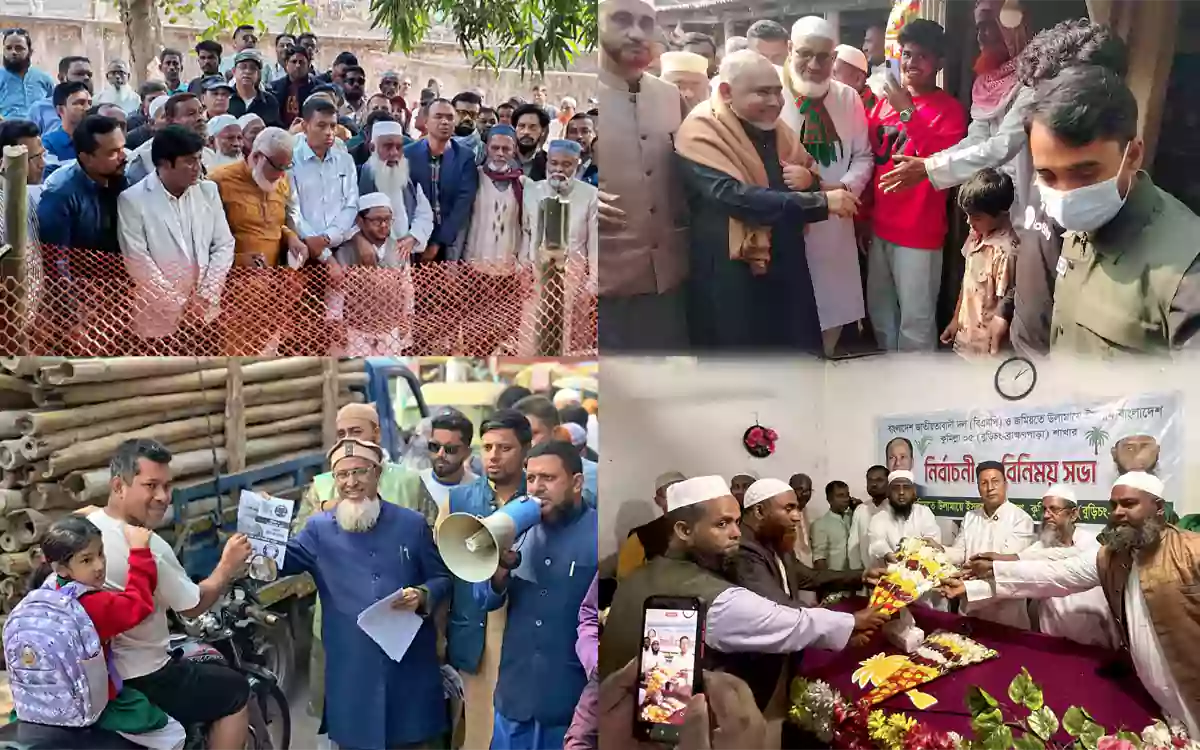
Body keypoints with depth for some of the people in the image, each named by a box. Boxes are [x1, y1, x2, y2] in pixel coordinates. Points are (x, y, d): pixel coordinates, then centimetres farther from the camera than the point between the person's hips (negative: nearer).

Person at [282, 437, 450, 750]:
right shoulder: (319, 529, 4)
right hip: (351, 671, 0)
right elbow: (281, 560, -7)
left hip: (411, 666, 0)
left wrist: (422, 596, -14)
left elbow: (442, 578, 6)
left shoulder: (412, 524, 3)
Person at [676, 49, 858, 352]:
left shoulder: (777, 130, 10)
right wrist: (821, 201, -27)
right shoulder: (701, 133, -14)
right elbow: (734, 197, -27)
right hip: (732, 277, -7)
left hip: (788, 268, 7)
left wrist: (809, 180, -9)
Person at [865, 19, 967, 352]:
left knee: (915, 319, -5)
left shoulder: (949, 109, -8)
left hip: (919, 231, -6)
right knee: (879, 310, 17)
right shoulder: (886, 101, 8)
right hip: (880, 226, 6)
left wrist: (907, 112, -24)